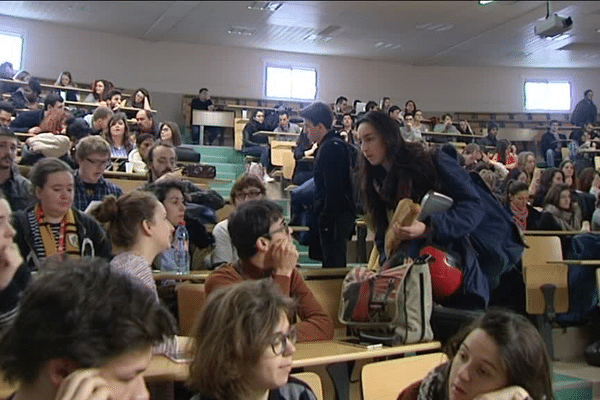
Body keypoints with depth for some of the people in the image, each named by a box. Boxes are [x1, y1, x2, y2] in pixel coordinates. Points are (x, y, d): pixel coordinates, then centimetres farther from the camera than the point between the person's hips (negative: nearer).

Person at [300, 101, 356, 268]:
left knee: (333, 265, -6)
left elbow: (333, 190, -22)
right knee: (337, 263, 17)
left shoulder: (330, 148, -17)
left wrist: (327, 219, -20)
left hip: (334, 217, -11)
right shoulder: (338, 144, 16)